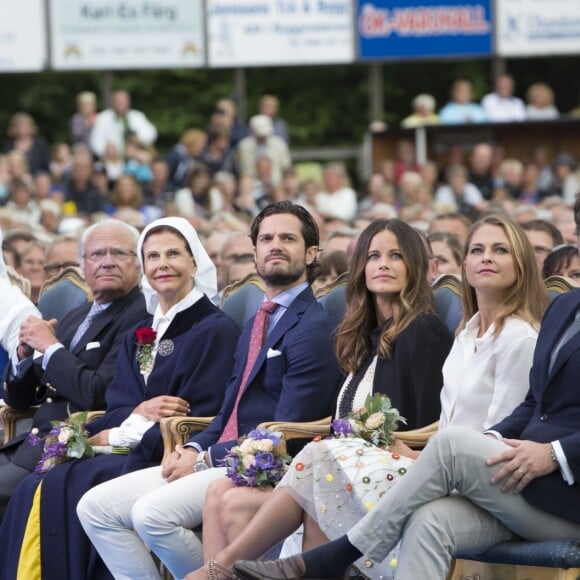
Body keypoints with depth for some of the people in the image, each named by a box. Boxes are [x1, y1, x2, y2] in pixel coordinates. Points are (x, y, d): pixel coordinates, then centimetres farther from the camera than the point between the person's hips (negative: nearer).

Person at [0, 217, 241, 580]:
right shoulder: (138, 336, 21)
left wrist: (119, 435, -10)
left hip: (168, 457, -7)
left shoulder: (215, 329, -2)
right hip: (127, 453, 7)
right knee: (35, 490, -20)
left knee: (64, 491, -28)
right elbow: (116, 408, 12)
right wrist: (139, 413, -13)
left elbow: (199, 420, -9)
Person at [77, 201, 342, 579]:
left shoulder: (312, 327, -10)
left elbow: (286, 432, -15)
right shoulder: (259, 322, 21)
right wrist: (194, 448, 2)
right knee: (95, 507, -1)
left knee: (153, 513, -30)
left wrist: (206, 458, -13)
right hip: (219, 457, 9)